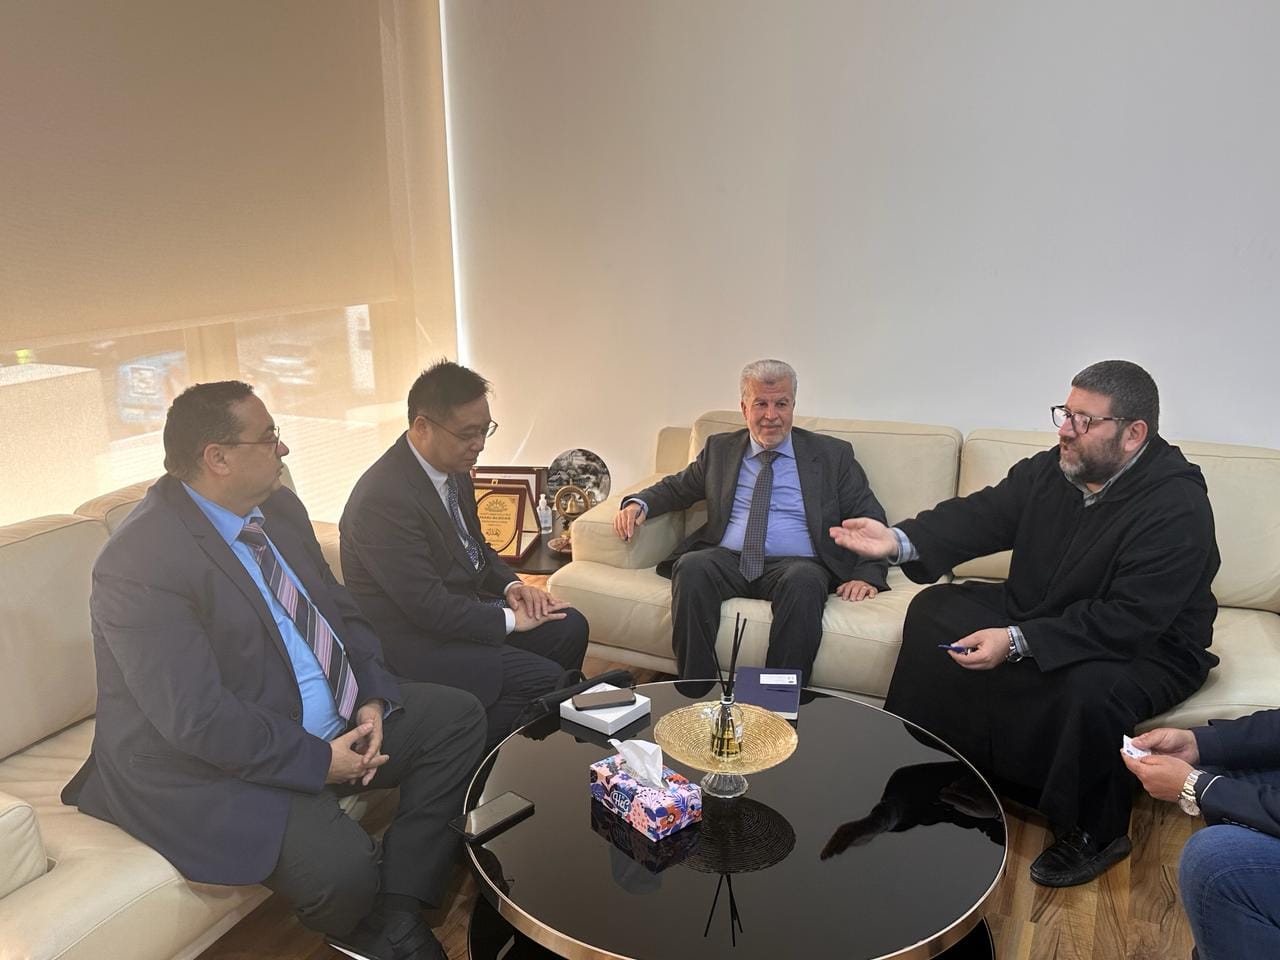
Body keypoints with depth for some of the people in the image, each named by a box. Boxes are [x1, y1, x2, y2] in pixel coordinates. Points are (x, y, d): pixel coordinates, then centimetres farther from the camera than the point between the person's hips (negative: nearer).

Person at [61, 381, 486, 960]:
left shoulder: (279, 507, 3)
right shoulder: (141, 563, -23)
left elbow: (340, 612, 10)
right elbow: (198, 719, -26)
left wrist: (372, 698, -6)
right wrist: (318, 761, -20)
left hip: (333, 718, 9)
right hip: (209, 765, -9)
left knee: (459, 717, 3)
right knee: (342, 868, -29)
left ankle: (397, 912, 5)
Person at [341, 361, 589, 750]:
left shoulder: (453, 468, 1)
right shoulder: (383, 499, -27)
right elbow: (428, 606, -26)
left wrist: (511, 585, -2)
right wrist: (510, 620, -17)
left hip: (460, 604, 9)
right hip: (413, 641, -9)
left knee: (569, 628, 1)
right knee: (543, 679, -18)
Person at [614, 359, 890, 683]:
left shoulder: (832, 455, 10)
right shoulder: (720, 449, 18)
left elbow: (870, 519, 8)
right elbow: (676, 487, 24)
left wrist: (867, 576, -9)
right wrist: (639, 504, 2)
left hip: (795, 564, -2)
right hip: (727, 559, 2)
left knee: (804, 582, -36)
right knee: (691, 567, -31)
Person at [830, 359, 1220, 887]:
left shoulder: (1177, 508, -27)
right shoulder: (1051, 470, -6)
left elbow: (1130, 621, -33)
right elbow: (983, 514, -12)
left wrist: (1017, 642, -37)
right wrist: (900, 540, -30)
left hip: (1146, 649, -7)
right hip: (1037, 616, 7)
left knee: (1092, 688, -38)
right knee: (935, 608, 1)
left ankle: (1093, 835, -9)